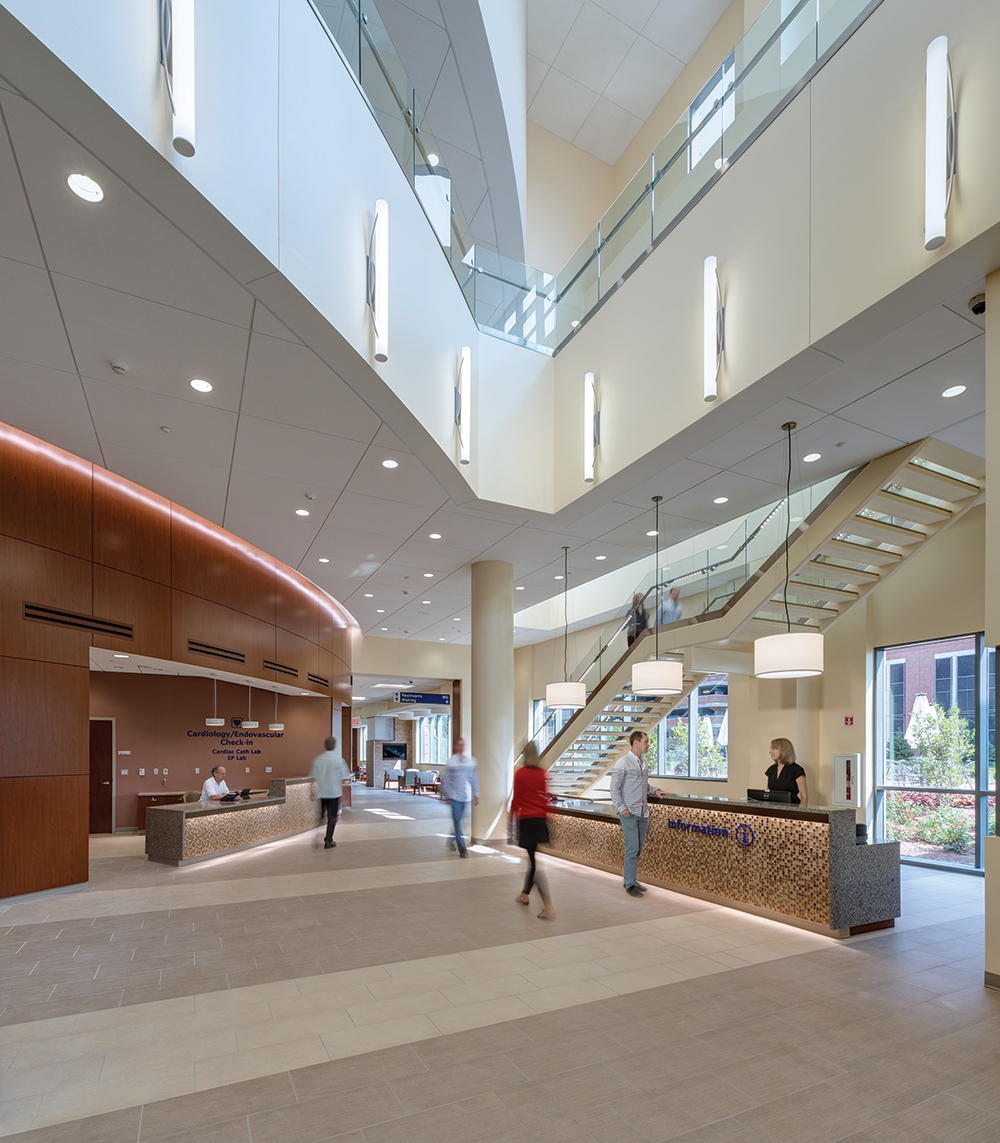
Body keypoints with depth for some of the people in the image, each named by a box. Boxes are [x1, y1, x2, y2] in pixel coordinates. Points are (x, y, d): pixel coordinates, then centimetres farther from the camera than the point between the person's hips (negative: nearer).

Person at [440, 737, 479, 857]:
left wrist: (476, 794, 10)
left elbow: (474, 778, 11)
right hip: (455, 795, -3)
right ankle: (462, 849, -2)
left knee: (458, 821, 13)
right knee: (457, 821, -6)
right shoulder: (451, 761, -3)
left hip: (466, 796, 3)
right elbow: (445, 779, 2)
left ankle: (452, 840, 36)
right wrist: (445, 794, 2)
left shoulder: (471, 760, 5)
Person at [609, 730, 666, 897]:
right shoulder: (622, 763, -11)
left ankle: (630, 880, 23)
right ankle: (630, 885, 4)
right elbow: (614, 789, -10)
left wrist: (654, 791, 7)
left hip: (643, 813, 7)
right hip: (629, 814, -7)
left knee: (638, 849, 11)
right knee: (632, 849, -6)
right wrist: (622, 808, -18)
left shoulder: (642, 763, 11)